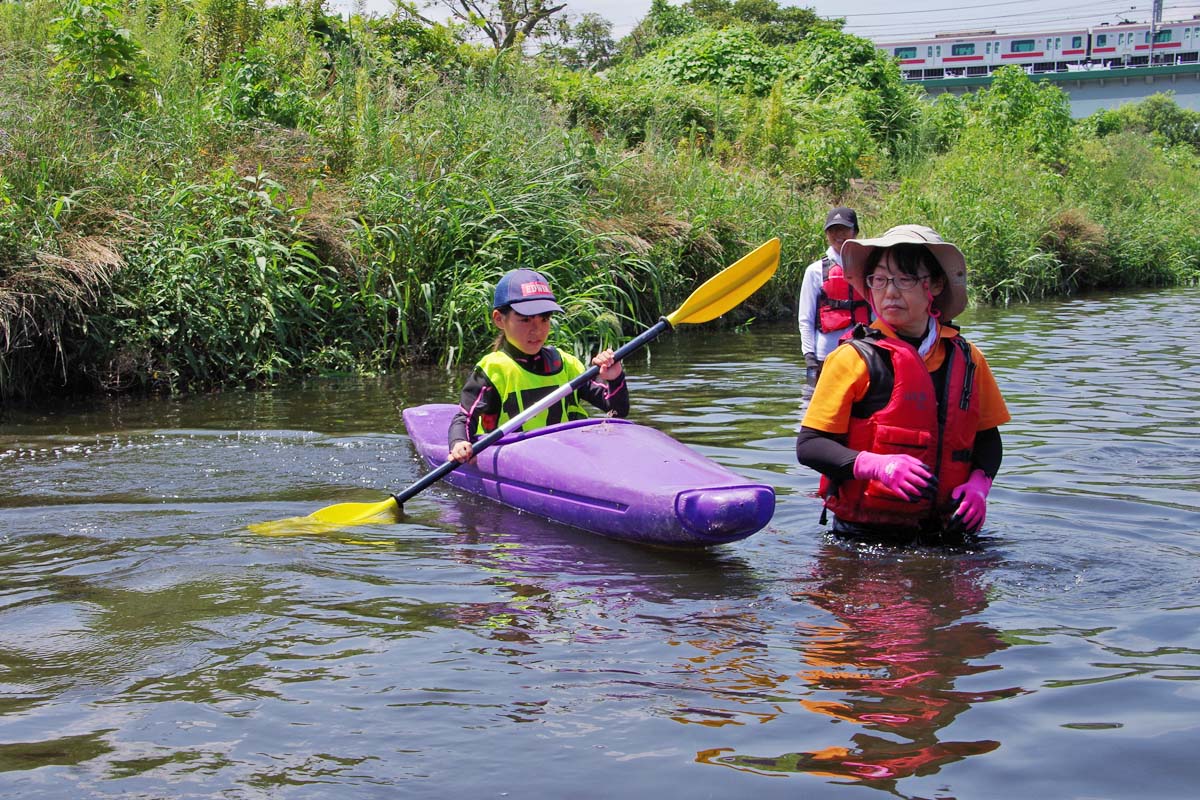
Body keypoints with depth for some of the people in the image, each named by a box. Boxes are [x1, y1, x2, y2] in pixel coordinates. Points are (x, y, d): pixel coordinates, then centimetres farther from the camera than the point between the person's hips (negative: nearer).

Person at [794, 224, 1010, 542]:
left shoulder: (967, 358, 8)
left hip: (944, 527, 4)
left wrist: (979, 483, -2)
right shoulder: (855, 358, -5)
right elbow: (809, 445, -7)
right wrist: (877, 466, -23)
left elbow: (987, 438, 19)